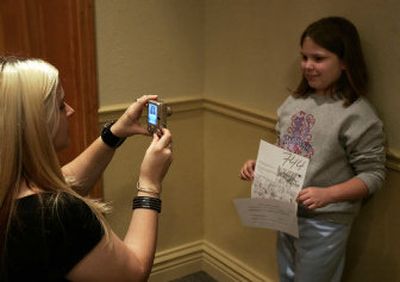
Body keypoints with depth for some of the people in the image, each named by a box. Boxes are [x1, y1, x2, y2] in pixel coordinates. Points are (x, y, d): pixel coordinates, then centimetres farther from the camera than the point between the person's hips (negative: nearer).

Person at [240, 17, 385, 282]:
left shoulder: (358, 114, -19)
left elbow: (373, 175, -17)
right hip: (286, 213, 6)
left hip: (324, 223, -6)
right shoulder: (294, 101, 1)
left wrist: (327, 195, -29)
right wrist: (259, 164, -4)